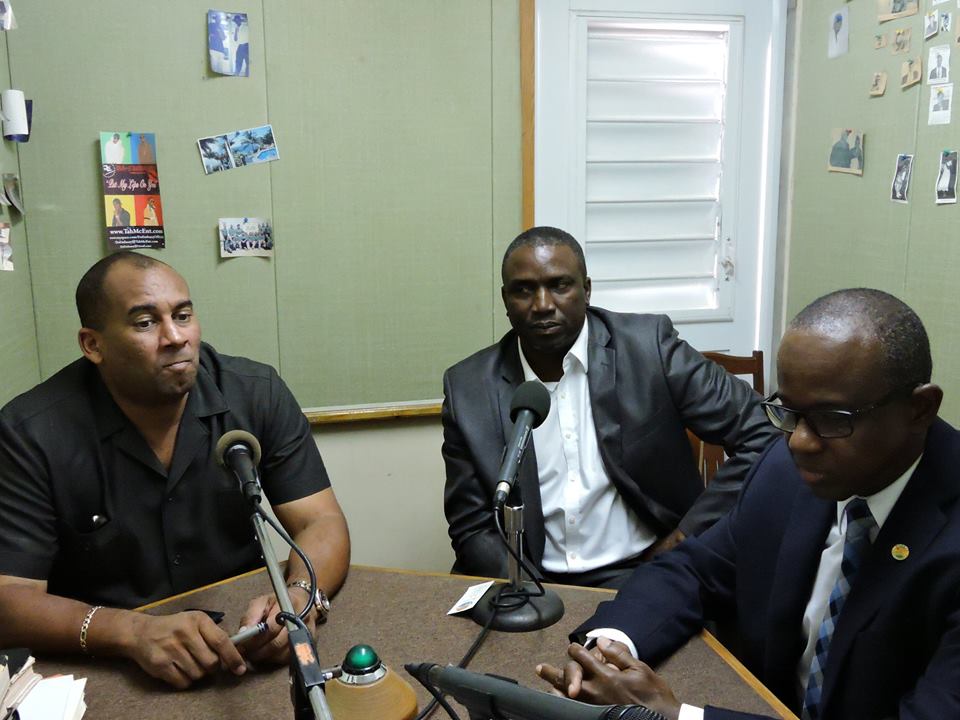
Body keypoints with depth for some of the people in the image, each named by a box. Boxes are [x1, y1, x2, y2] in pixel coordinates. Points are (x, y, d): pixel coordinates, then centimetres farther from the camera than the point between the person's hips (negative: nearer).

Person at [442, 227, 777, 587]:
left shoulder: (647, 347, -6)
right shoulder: (469, 388, -1)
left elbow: (761, 436, -3)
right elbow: (473, 528, 3)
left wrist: (688, 538, -7)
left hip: (638, 571, -1)